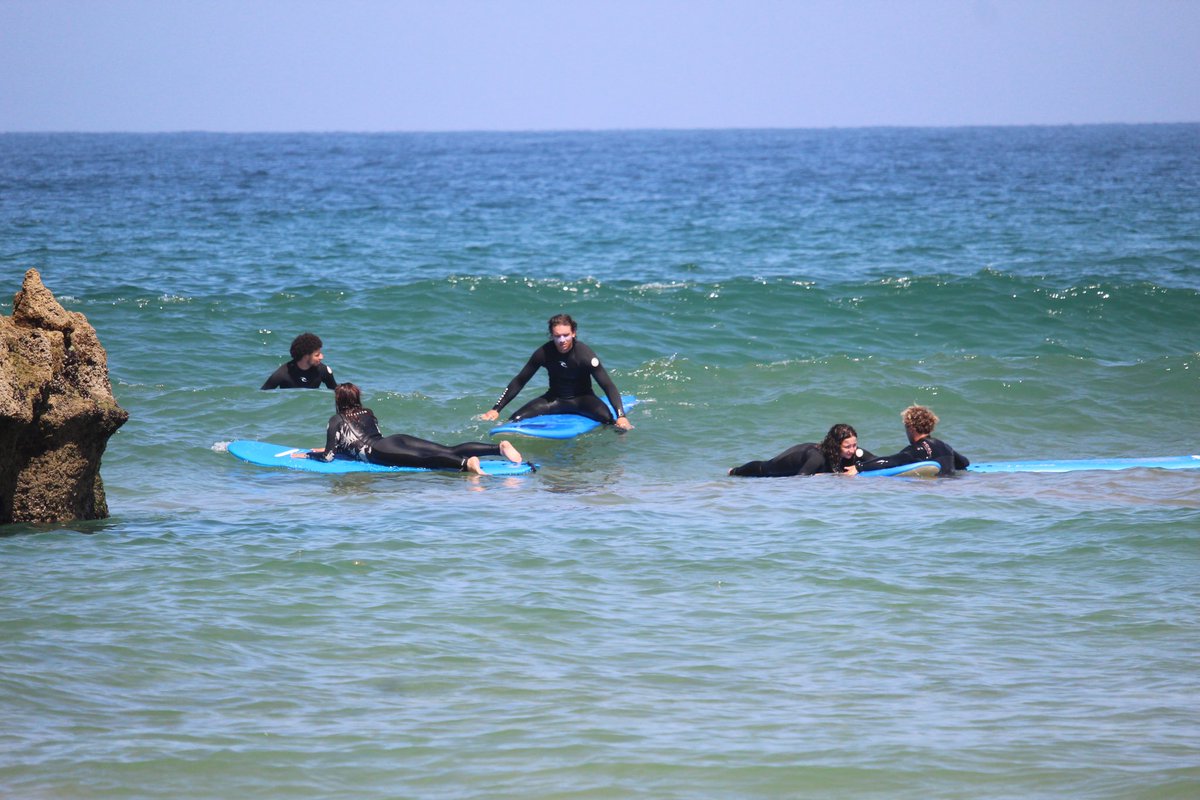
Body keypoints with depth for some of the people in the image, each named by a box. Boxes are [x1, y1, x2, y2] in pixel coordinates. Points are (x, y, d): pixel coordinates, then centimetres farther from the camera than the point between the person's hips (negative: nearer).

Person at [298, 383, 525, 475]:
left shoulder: (336, 420, 15)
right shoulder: (368, 413, 34)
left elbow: (328, 456, 10)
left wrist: (307, 454, 28)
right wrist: (332, 448, 54)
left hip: (378, 451, -6)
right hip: (397, 439, 6)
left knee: (423, 459, -32)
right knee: (450, 451, -9)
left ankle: (467, 464, -60)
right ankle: (500, 447, -28)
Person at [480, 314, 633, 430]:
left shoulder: (584, 354, -23)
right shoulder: (544, 353, -16)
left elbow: (608, 386, -24)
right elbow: (519, 382, -7)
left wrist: (621, 416, -37)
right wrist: (496, 409, -11)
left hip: (582, 399, -3)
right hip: (555, 399, 3)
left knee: (608, 418, -34)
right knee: (515, 420, -16)